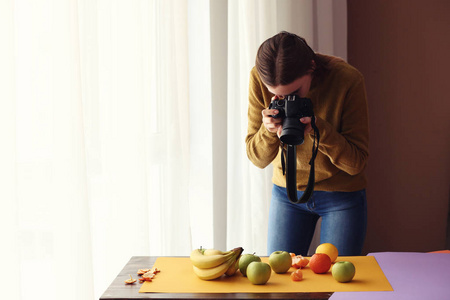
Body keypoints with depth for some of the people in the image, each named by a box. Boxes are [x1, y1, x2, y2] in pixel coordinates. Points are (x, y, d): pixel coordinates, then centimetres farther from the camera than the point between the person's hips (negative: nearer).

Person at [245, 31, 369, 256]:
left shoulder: (348, 80, -22)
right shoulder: (259, 79, -16)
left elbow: (356, 163, -18)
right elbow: (258, 159, -8)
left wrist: (317, 129, -32)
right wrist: (269, 130, -29)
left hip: (342, 195, -2)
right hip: (287, 191, 2)